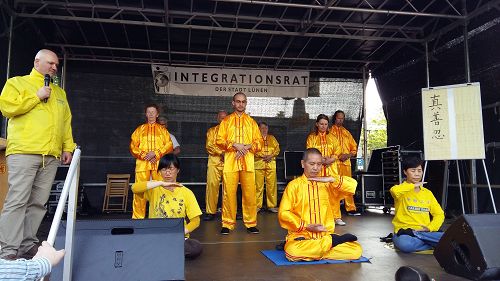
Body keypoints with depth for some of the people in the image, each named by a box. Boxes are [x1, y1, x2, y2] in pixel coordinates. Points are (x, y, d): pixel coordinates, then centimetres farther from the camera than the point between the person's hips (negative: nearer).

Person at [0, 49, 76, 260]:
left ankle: (28, 245, 10)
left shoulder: (59, 92, 25)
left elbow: (66, 121, 21)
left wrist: (68, 147, 13)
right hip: (23, 152, -5)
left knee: (38, 202, 3)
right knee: (17, 200, -9)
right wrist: (37, 96, -6)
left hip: (51, 156, 5)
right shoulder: (17, 83, 11)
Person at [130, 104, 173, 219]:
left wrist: (155, 153, -9)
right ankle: (138, 217, 3)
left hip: (159, 163, -1)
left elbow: (169, 145, 4)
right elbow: (133, 146, 9)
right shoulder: (139, 129, 17)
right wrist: (144, 155, -7)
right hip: (142, 163, 1)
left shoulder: (162, 129, 15)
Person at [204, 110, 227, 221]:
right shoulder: (212, 131, 17)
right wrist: (221, 152, -9)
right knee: (212, 185, -9)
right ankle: (210, 212, -5)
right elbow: (209, 146, 4)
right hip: (214, 161, 0)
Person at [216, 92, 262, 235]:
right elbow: (219, 141, 2)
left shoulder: (251, 121, 15)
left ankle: (251, 223, 10)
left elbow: (258, 141, 9)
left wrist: (246, 147, -9)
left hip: (248, 162, 1)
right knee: (229, 193, -2)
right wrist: (234, 145, -12)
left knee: (249, 193, 0)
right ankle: (228, 224, 8)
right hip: (230, 161, -1)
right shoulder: (226, 121, 12)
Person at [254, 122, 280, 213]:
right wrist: (262, 156, -13)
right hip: (258, 163, -2)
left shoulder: (272, 138, 20)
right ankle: (257, 205, 3)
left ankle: (272, 205, 8)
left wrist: (270, 156, -6)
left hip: (271, 163, 3)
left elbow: (277, 148, 11)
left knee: (272, 185, 0)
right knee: (258, 185, -4)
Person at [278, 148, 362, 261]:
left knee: (356, 251, -19)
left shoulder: (327, 184, 12)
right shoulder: (294, 185, 3)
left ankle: (309, 250, -9)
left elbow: (353, 185, 2)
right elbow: (283, 213, -3)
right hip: (301, 235, -2)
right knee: (292, 252, -35)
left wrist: (331, 179, -10)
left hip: (326, 234, 2)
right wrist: (307, 226, -11)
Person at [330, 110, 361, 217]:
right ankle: (336, 214, -5)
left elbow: (354, 148, 19)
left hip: (346, 162, 5)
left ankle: (351, 209, 19)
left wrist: (348, 155, -1)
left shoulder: (347, 133, 19)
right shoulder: (330, 132, 5)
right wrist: (337, 156, -14)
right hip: (334, 163, -5)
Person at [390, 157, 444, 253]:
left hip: (424, 232, 3)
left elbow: (439, 214, 13)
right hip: (405, 232, -3)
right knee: (404, 244, -38)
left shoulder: (428, 193, 17)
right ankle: (433, 243, -14)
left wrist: (430, 228, -6)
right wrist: (414, 185, -12)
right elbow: (394, 190, -26)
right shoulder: (403, 191, 1)